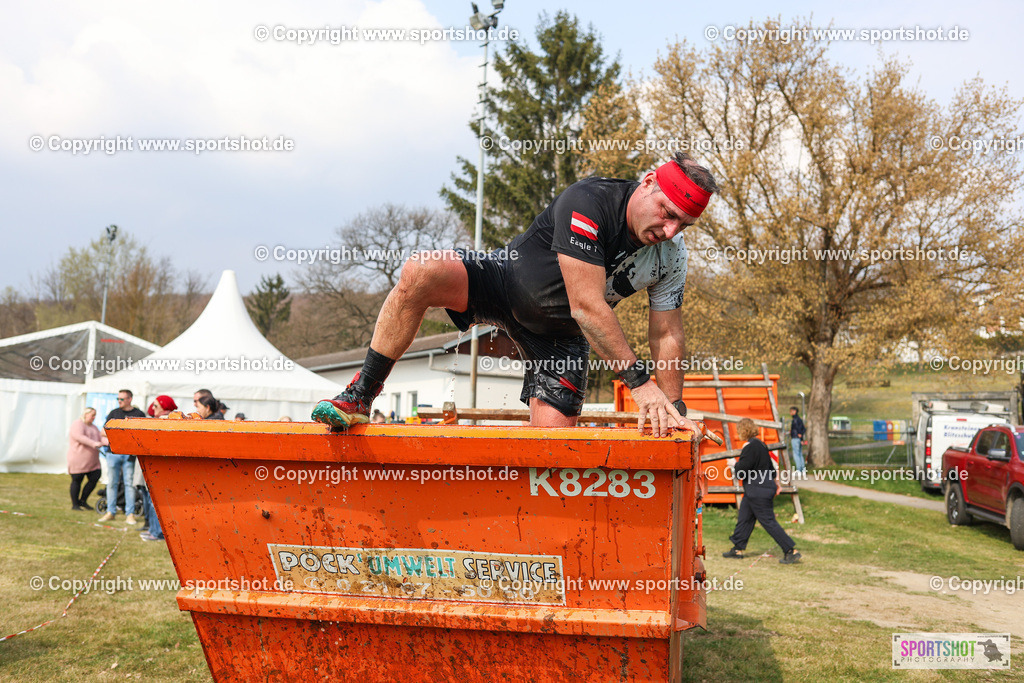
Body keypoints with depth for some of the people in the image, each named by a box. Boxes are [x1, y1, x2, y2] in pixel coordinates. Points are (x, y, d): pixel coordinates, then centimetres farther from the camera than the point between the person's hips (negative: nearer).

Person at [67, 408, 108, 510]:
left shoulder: (94, 427, 20)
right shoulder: (77, 424, -6)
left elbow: (101, 437, 9)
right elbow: (79, 437, -22)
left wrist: (109, 442, -12)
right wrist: (93, 443, -30)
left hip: (92, 460, 8)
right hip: (78, 459, -8)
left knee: (94, 479, 2)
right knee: (77, 481, 0)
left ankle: (83, 500, 17)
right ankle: (75, 504, 9)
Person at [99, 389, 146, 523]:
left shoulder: (139, 414, 6)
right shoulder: (114, 413, 13)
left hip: (130, 454, -2)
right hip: (113, 453, 3)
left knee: (129, 484, -3)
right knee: (112, 483, 5)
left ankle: (130, 514, 2)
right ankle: (110, 512, 12)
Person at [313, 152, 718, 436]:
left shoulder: (672, 255, -12)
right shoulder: (587, 203, -30)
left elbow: (667, 335, -4)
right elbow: (587, 307, -34)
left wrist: (675, 410, -12)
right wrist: (638, 381, -34)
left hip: (560, 333, 4)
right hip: (505, 283, -4)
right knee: (422, 272, -32)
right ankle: (360, 398, -22)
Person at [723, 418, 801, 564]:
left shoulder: (750, 447, -21)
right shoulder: (760, 444, 10)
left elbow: (741, 472, -22)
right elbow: (770, 466, 21)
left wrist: (737, 463, -1)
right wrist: (776, 482, 31)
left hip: (759, 491, -10)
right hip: (755, 491, 10)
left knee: (768, 522, -5)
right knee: (744, 519, 16)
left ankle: (792, 551, -1)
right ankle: (738, 549, 25)